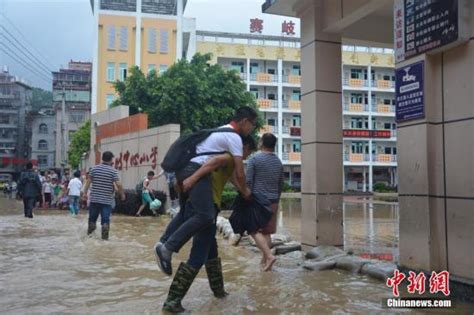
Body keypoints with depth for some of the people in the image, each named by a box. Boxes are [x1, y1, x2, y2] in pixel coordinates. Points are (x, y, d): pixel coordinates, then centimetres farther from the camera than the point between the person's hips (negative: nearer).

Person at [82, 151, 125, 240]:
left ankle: (90, 234, 22)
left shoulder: (94, 168, 2)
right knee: (105, 219, 1)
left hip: (94, 198, 3)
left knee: (92, 218, 14)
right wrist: (122, 194, 1)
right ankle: (105, 236, -1)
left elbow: (88, 182, 3)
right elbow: (118, 184, -13)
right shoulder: (113, 171, -6)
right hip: (107, 200, -3)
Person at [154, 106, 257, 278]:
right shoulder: (234, 137, -5)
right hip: (195, 170, -11)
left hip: (184, 168, 11)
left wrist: (239, 187, 32)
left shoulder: (224, 131, 26)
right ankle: (167, 248, -13)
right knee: (205, 216, -16)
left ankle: (164, 244, 24)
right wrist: (245, 191, 12)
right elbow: (239, 173, -7)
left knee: (188, 210, 26)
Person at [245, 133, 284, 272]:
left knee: (255, 230, -1)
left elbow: (248, 181, -11)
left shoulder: (254, 159, -7)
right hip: (273, 201, 6)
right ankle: (264, 259, 15)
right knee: (267, 231, 12)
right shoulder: (278, 162, 10)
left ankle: (269, 255, -16)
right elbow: (281, 184, 15)